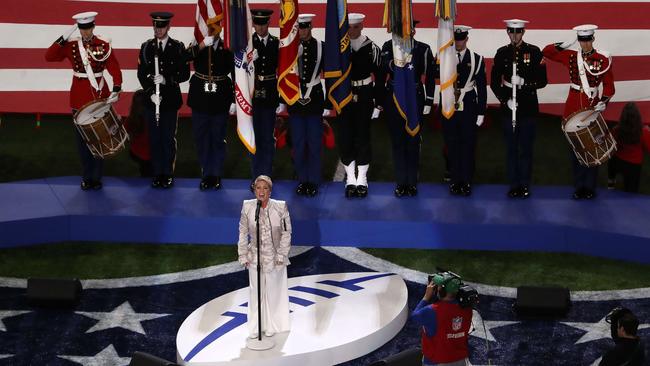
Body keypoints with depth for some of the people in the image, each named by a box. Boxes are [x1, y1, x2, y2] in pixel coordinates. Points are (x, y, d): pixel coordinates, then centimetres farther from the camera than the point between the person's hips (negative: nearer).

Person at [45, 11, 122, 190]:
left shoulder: (104, 45, -5)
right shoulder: (71, 45, 0)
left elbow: (115, 69, -10)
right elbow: (49, 57, -8)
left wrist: (116, 89, -25)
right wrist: (62, 39, -18)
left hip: (99, 95, -2)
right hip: (79, 96, 2)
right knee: (82, 138, 7)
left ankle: (96, 177, 12)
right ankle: (87, 177, 16)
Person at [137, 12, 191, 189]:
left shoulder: (178, 47, -1)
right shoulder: (146, 47, 4)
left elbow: (185, 74, -3)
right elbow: (141, 74, 3)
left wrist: (166, 79, -18)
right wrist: (151, 93, -10)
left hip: (171, 100, -2)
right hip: (151, 100, 2)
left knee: (168, 138, 2)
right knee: (154, 138, 6)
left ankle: (168, 174, 12)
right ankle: (157, 174, 14)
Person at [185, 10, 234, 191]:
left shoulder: (228, 48, -2)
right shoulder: (198, 46, 1)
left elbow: (236, 75, 1)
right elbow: (185, 57, -20)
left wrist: (234, 100, -2)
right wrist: (202, 45, -32)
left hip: (220, 101, -1)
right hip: (200, 100, 2)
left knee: (218, 139, 4)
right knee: (201, 138, 6)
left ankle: (216, 175, 15)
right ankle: (206, 174, 17)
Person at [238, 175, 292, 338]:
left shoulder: (280, 207, -13)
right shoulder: (247, 207, -8)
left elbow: (286, 233, -7)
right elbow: (243, 233, 0)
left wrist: (281, 256, -10)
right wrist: (243, 256, 0)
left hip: (275, 258, -1)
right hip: (255, 257, 1)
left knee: (273, 292, 10)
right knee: (256, 292, 10)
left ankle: (271, 327, 27)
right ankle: (255, 329, 23)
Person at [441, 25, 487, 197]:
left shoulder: (477, 59, 1)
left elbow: (482, 87, 1)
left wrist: (481, 112, -1)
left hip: (469, 108, -1)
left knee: (468, 145, 3)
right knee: (452, 145, 5)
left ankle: (466, 181, 13)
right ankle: (455, 180, 15)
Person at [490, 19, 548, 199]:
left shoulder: (534, 52, 0)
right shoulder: (502, 53, 5)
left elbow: (542, 81, -2)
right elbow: (494, 82, 5)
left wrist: (523, 82, -18)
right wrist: (505, 100, -9)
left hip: (528, 108, -2)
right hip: (508, 108, 2)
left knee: (526, 148, 3)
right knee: (511, 148, 6)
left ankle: (525, 185, 11)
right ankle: (514, 185, 13)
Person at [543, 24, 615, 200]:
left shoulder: (603, 59, -4)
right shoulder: (571, 56, 4)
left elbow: (609, 85, -3)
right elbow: (546, 52, 5)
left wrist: (604, 101, -20)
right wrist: (564, 45, -9)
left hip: (592, 106, -3)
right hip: (573, 106, 3)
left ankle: (590, 187, 7)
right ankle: (579, 187, 13)